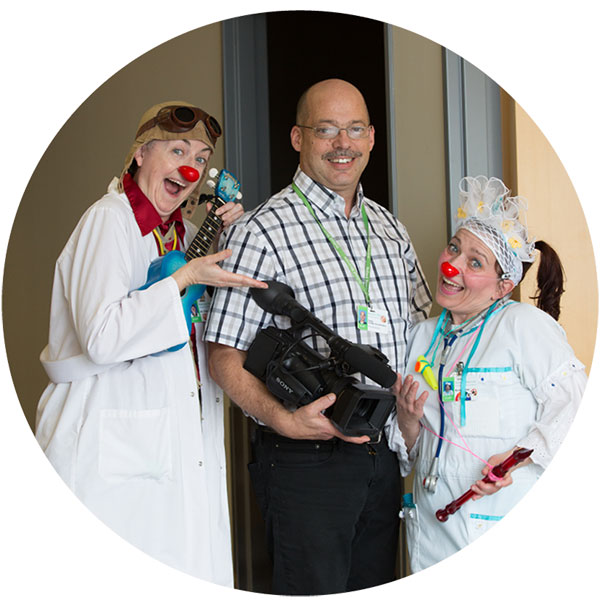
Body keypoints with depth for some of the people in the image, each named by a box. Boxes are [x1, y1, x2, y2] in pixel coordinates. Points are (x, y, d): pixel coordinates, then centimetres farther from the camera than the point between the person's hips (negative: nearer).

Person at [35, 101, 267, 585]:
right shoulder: (109, 219, -8)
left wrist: (230, 238, 11)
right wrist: (185, 278, -16)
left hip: (182, 444, 8)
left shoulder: (183, 230, 15)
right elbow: (102, 337, -19)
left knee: (189, 574, 5)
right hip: (114, 446, -7)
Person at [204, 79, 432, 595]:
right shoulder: (263, 232, -11)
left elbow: (422, 325, 20)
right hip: (306, 459, -6)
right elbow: (224, 357, -13)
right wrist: (285, 420, -27)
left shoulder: (389, 228, 11)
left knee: (377, 585, 17)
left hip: (385, 453, 7)